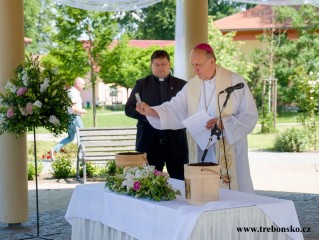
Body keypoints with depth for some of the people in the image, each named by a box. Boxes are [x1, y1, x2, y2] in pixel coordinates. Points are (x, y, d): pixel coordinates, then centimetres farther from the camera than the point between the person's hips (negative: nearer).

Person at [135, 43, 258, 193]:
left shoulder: (236, 82, -5)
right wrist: (151, 111, -8)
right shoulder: (192, 86, 9)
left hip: (229, 150, -4)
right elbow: (175, 108, 8)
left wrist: (223, 124, -19)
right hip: (200, 151, 4)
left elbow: (250, 116, -7)